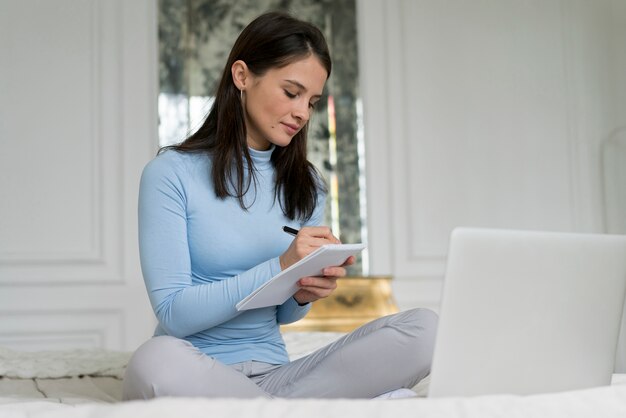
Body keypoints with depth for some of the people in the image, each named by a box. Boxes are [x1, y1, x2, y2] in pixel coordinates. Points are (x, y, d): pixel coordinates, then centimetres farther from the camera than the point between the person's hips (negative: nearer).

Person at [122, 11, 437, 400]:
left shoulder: (306, 185, 11)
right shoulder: (171, 174, -5)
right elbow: (173, 314, -12)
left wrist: (305, 295, -9)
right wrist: (279, 268, -21)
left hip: (271, 374, 4)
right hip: (196, 374, -3)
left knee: (424, 329, -16)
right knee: (157, 358, -41)